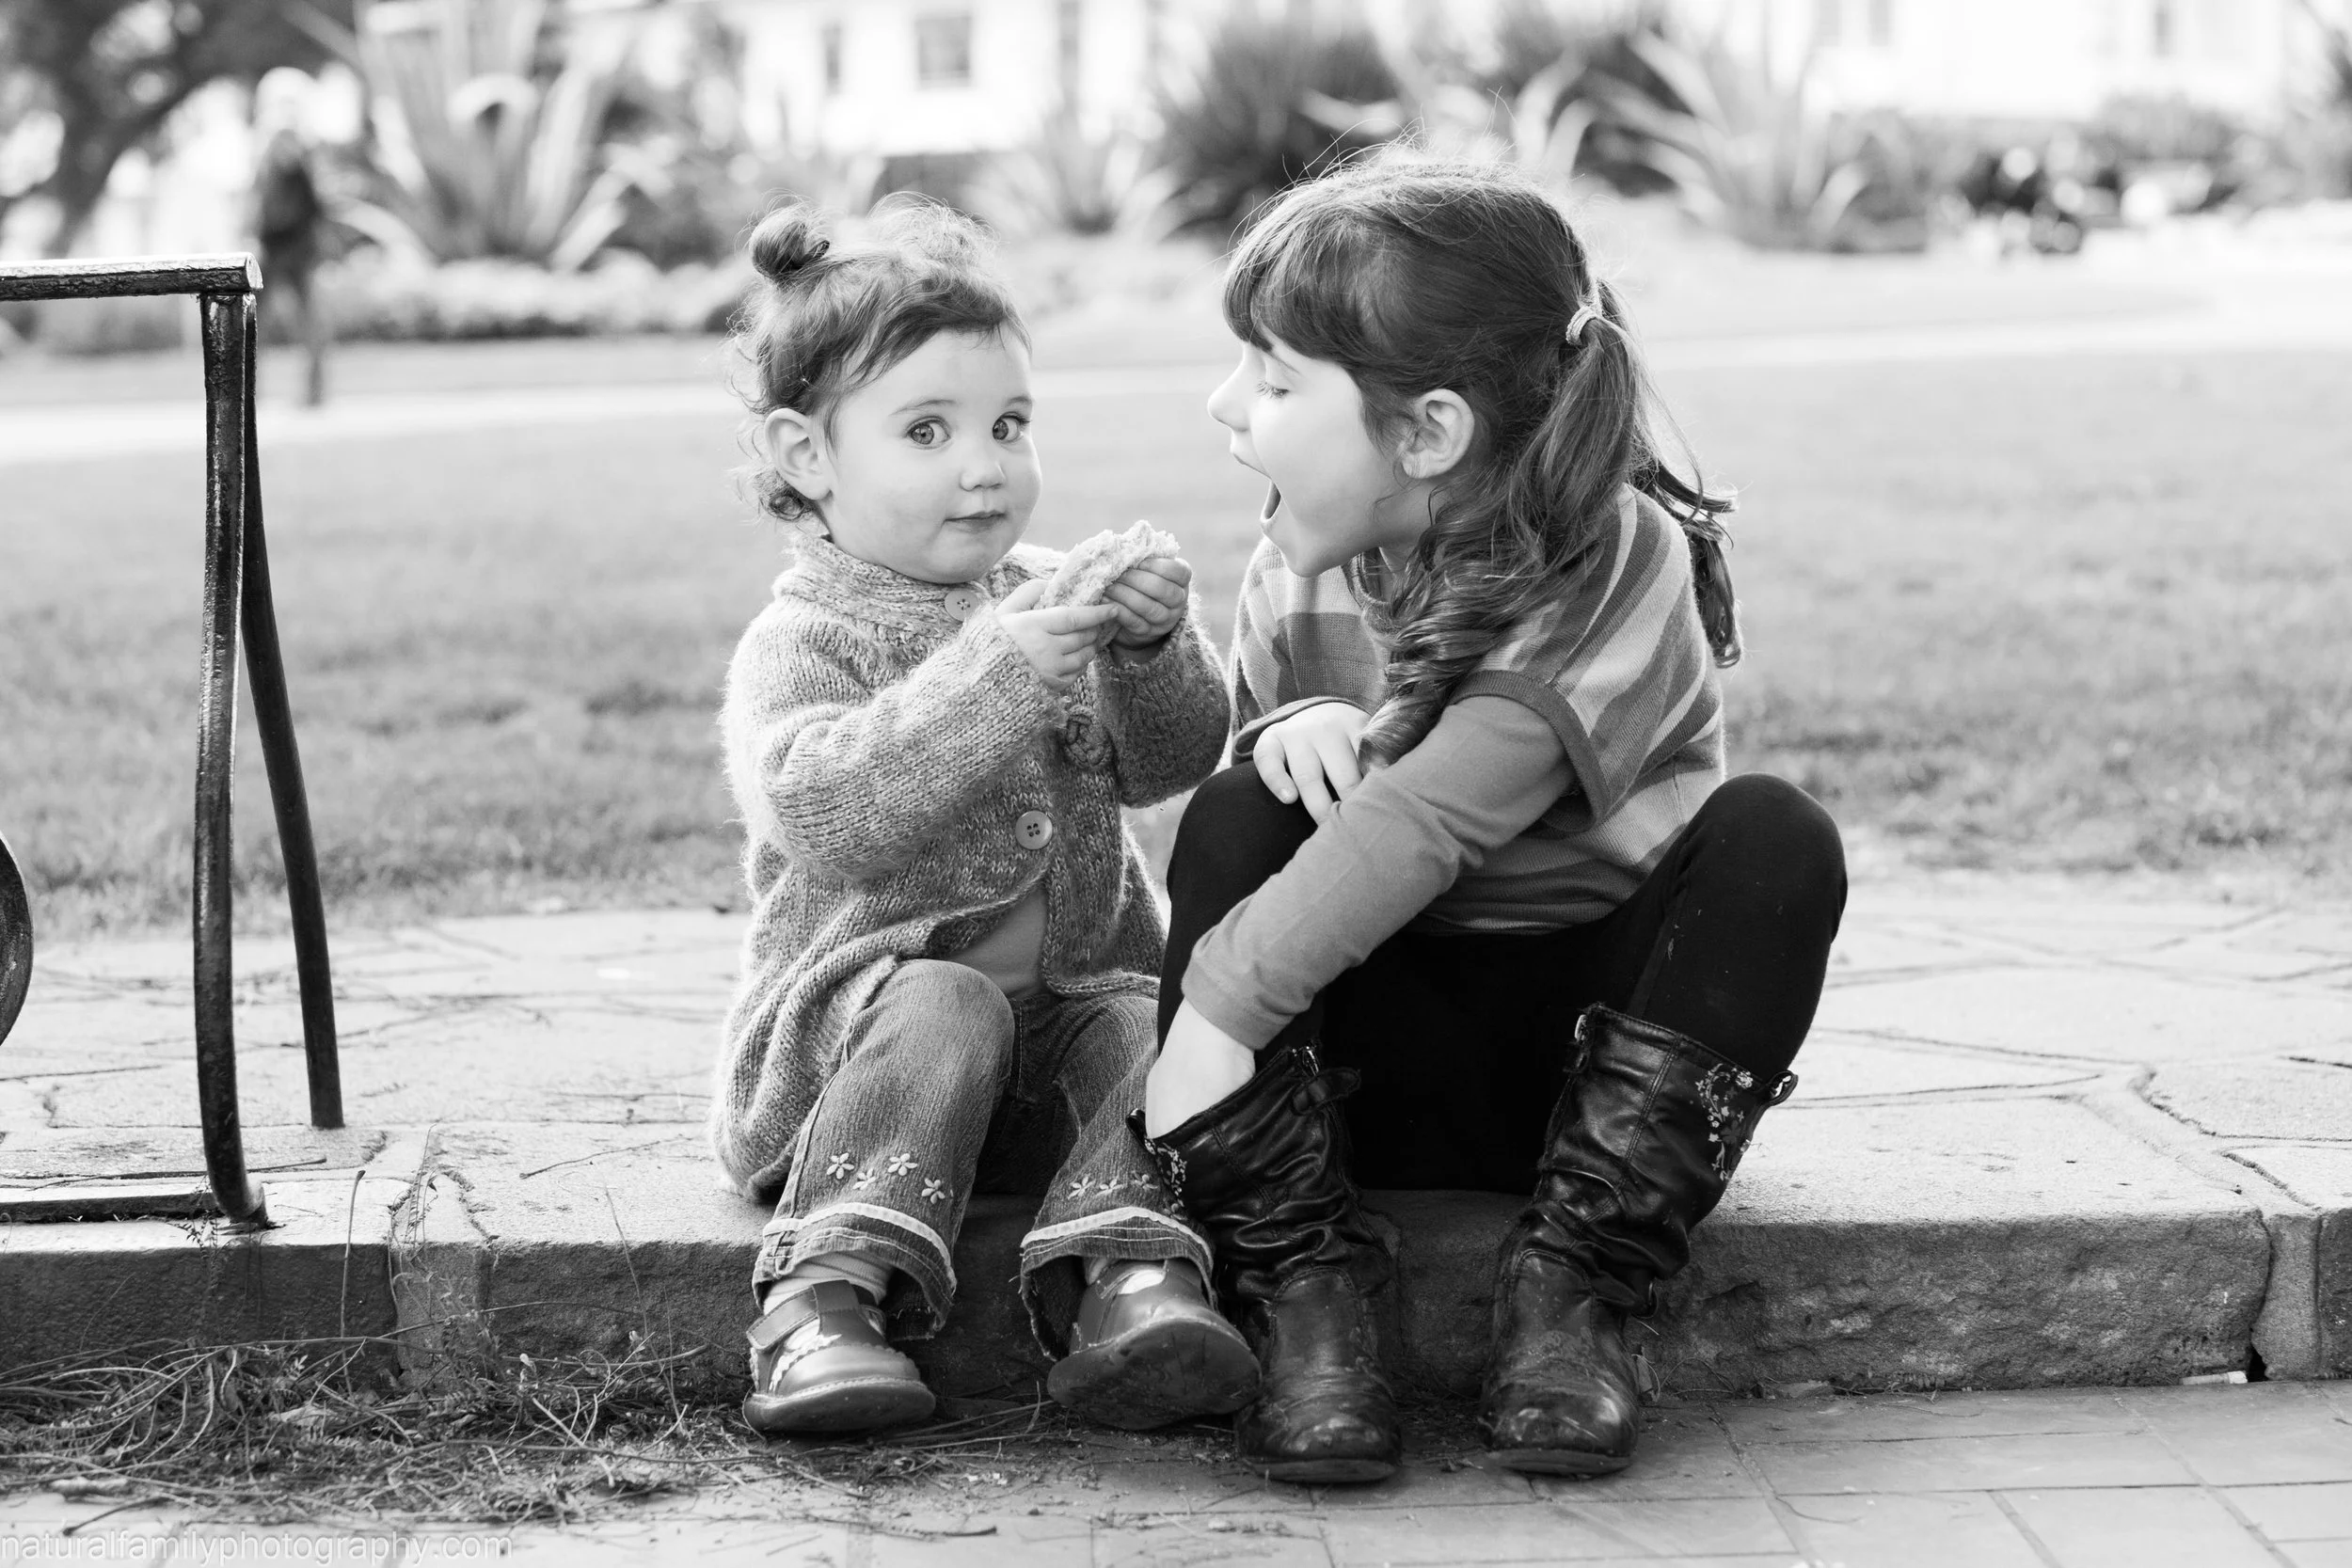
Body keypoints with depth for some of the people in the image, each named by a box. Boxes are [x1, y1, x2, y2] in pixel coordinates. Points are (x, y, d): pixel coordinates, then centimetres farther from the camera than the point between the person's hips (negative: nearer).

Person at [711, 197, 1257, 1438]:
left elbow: (1166, 764, 5)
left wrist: (1152, 650, -17)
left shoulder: (1049, 598, 12)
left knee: (1156, 1024, -24)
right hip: (859, 1000, -5)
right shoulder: (798, 646, -7)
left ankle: (1129, 1271, -38)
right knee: (948, 1011, -35)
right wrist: (995, 673, -33)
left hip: (1070, 998, 5)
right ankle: (826, 1303, -38)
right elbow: (828, 811, -26)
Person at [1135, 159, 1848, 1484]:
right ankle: (1306, 1293, -25)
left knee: (1772, 839, -28)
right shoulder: (1299, 577, -1)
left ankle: (1572, 1287, -23)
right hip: (1389, 1049, 3)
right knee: (1238, 824, -21)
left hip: (1591, 1022, -3)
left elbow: (1422, 825, -32)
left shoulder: (1615, 569, -20)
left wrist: (1221, 1005, -39)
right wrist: (1290, 726, -19)